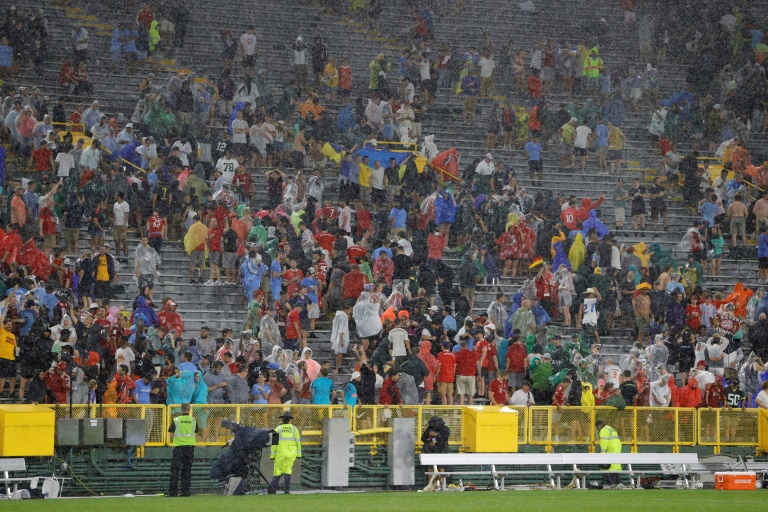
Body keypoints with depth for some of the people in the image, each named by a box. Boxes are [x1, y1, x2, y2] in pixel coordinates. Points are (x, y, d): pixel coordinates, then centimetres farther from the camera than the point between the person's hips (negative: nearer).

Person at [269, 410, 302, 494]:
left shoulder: (278, 429, 0)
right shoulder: (294, 429, 6)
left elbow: (274, 443, -1)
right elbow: (298, 442, 9)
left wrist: (272, 455, 2)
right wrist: (298, 455, 16)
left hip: (280, 454, -1)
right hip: (291, 454, 1)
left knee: (277, 471, 5)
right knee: (287, 471, 6)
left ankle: (273, 488, -3)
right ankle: (287, 490, -2)